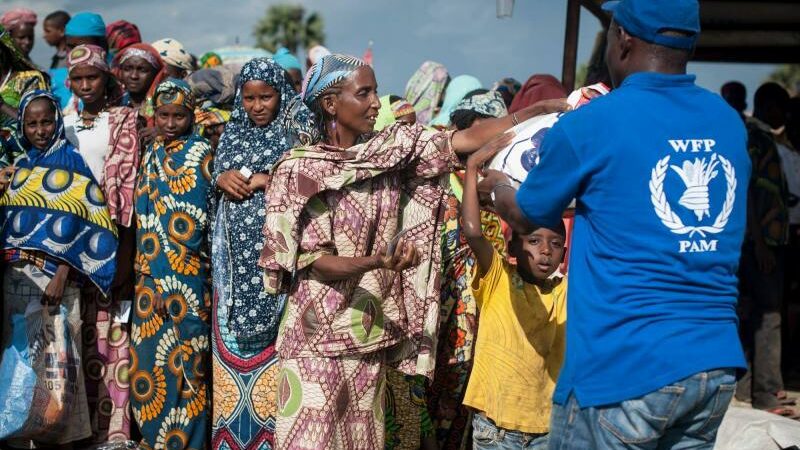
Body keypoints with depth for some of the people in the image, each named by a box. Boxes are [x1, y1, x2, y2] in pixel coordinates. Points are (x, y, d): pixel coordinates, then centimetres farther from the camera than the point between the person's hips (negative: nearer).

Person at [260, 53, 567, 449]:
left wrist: (541, 110, -11)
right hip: (317, 332, -4)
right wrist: (375, 262, -29)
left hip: (371, 332, 4)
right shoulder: (298, 170, -8)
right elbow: (311, 260, -13)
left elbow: (467, 139, -3)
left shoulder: (392, 151, 4)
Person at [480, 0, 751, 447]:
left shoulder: (591, 124, -9)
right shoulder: (730, 122, 8)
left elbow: (525, 217, 8)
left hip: (624, 368, -6)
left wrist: (497, 187, 28)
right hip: (717, 363, 6)